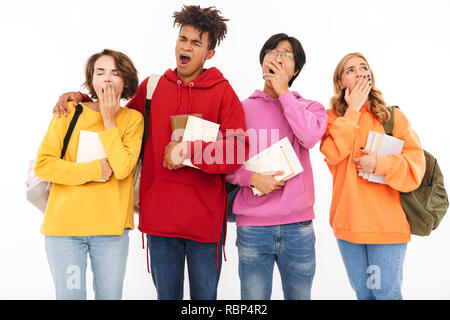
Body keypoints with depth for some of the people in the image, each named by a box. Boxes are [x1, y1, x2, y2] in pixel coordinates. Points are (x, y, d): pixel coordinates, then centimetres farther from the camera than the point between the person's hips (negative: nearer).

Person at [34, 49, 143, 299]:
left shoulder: (133, 119, 2)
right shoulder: (69, 112, 2)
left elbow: (122, 168, -13)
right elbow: (42, 165, -5)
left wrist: (109, 120, -10)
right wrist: (96, 170, -10)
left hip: (111, 225, 0)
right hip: (64, 224, 0)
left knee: (110, 296, 10)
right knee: (69, 295, 8)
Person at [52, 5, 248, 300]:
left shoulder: (223, 92, -2)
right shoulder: (152, 86, 7)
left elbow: (239, 151, -11)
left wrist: (187, 151, -18)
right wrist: (81, 99, 10)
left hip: (205, 217, -2)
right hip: (159, 215, 2)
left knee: (205, 295, 13)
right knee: (166, 294, 16)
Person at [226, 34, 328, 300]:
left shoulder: (310, 107, 9)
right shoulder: (243, 108, 8)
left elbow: (310, 137, -14)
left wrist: (283, 91, -6)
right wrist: (252, 178, -13)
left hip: (298, 225, 1)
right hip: (252, 227, 0)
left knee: (299, 295, 13)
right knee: (254, 298, 5)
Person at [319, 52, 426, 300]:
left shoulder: (393, 117, 0)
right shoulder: (332, 118, 5)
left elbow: (415, 169, -4)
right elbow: (332, 154, -16)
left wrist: (380, 163, -19)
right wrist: (352, 110, -12)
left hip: (388, 223, -2)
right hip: (348, 222, 2)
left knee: (386, 292, 4)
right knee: (362, 292, 15)